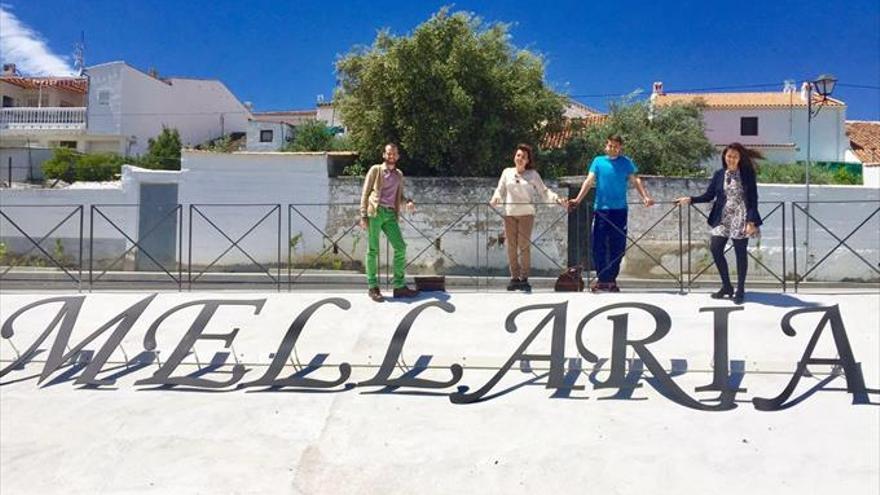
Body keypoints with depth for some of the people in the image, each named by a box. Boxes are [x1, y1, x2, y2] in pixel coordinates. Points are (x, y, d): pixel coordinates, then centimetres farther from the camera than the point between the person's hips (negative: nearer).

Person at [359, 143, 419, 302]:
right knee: (373, 250, -3)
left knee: (400, 247, -3)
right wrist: (363, 215, -8)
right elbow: (365, 193, 1)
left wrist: (408, 202, 0)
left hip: (390, 214, 4)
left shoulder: (399, 174, 19)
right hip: (375, 212, -4)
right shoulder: (375, 170, 5)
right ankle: (372, 287, 5)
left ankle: (399, 286, 5)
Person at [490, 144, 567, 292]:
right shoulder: (507, 172, 13)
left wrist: (556, 198, -10)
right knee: (511, 246, 1)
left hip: (526, 214, -2)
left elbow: (543, 191, 6)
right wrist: (496, 198, -10)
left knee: (524, 246, -7)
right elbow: (500, 190, 11)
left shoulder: (533, 174, 7)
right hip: (509, 214, 2)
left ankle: (524, 278, 0)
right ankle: (514, 278, 7)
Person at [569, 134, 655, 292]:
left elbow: (635, 180, -1)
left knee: (617, 246, 4)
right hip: (601, 209, 0)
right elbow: (589, 180, -2)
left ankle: (611, 279, 15)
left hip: (619, 209, 0)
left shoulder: (626, 162, 8)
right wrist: (578, 199, -15)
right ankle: (601, 278, 9)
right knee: (598, 245, -2)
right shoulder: (598, 161, 7)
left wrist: (645, 197, -17)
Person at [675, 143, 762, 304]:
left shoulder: (747, 173, -2)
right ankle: (726, 286, 14)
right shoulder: (719, 174, 7)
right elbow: (708, 195, 9)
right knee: (715, 249, -4)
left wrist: (751, 221, -12)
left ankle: (740, 290, 16)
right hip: (723, 219, 3)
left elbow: (753, 199, -5)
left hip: (741, 219, -3)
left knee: (741, 253, 2)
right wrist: (690, 199, -6)